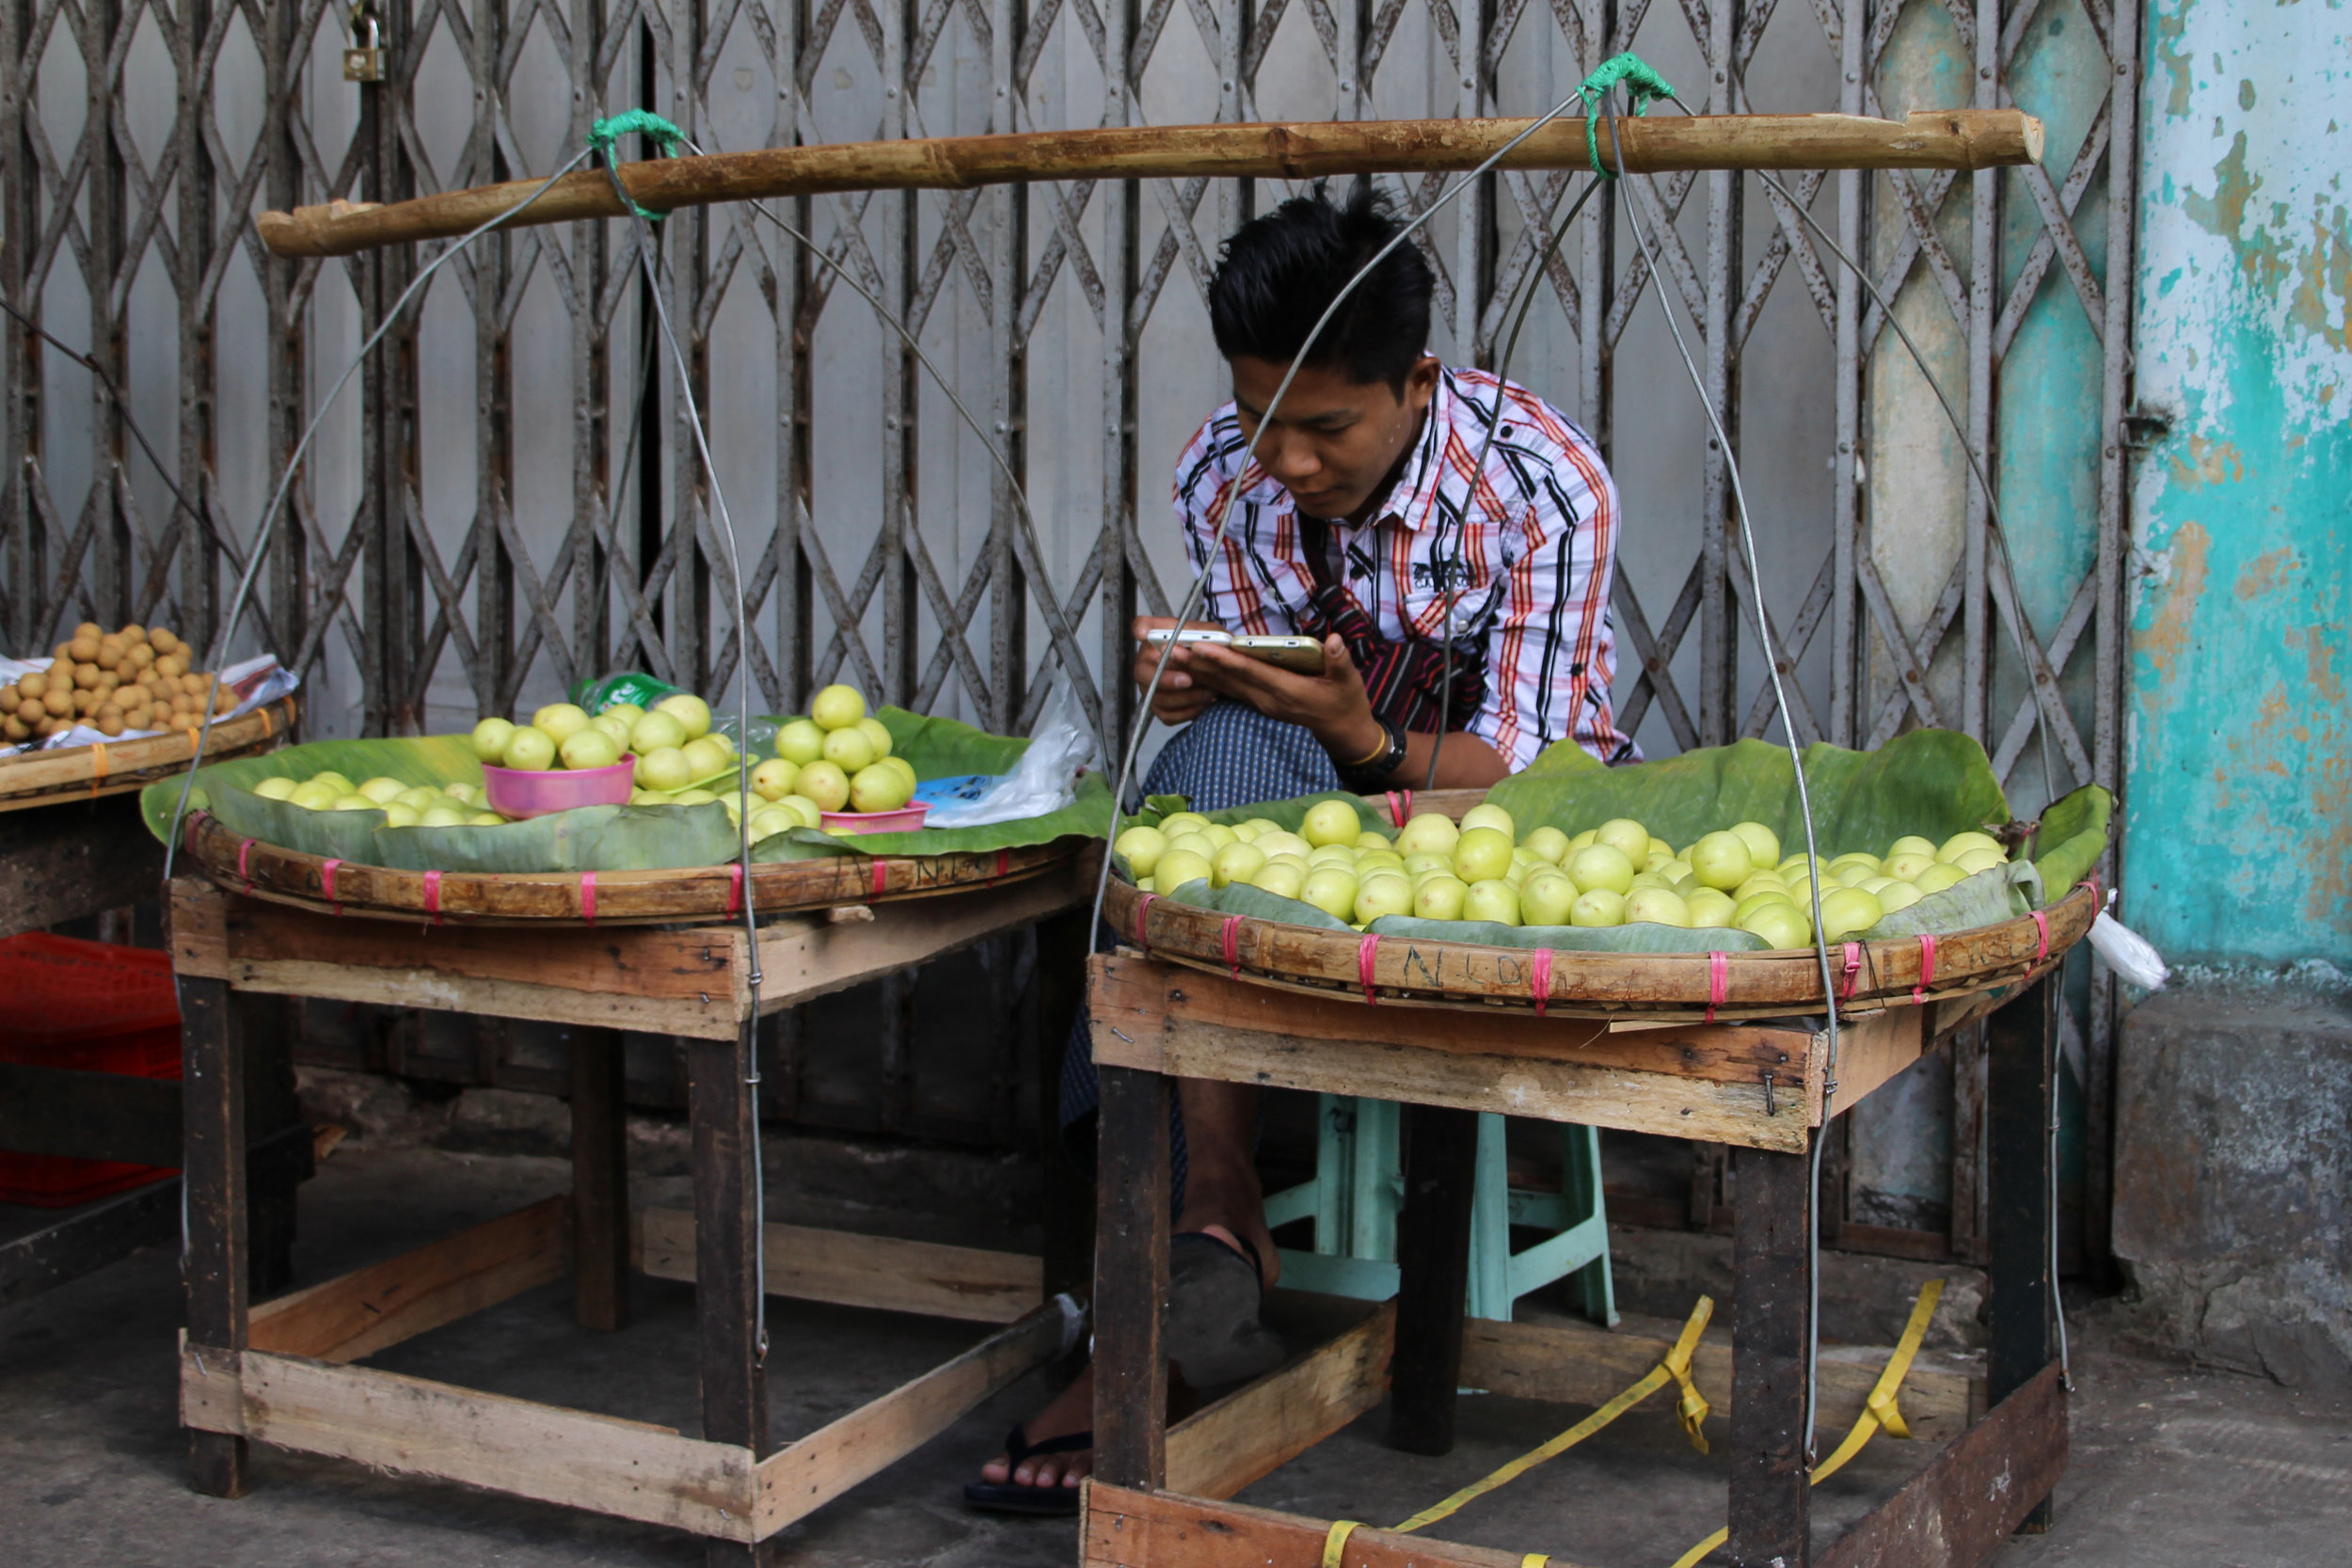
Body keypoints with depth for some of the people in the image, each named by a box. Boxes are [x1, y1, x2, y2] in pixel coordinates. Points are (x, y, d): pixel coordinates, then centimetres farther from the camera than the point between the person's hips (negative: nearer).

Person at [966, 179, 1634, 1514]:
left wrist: (1359, 738, -40)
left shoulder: (1544, 486, -19)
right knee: (1224, 746, -31)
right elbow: (1253, 712, 1)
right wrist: (1191, 690, -23)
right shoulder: (1223, 475, -6)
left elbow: (1521, 772, -21)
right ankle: (1215, 1208, -34)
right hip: (1310, 800, 5)